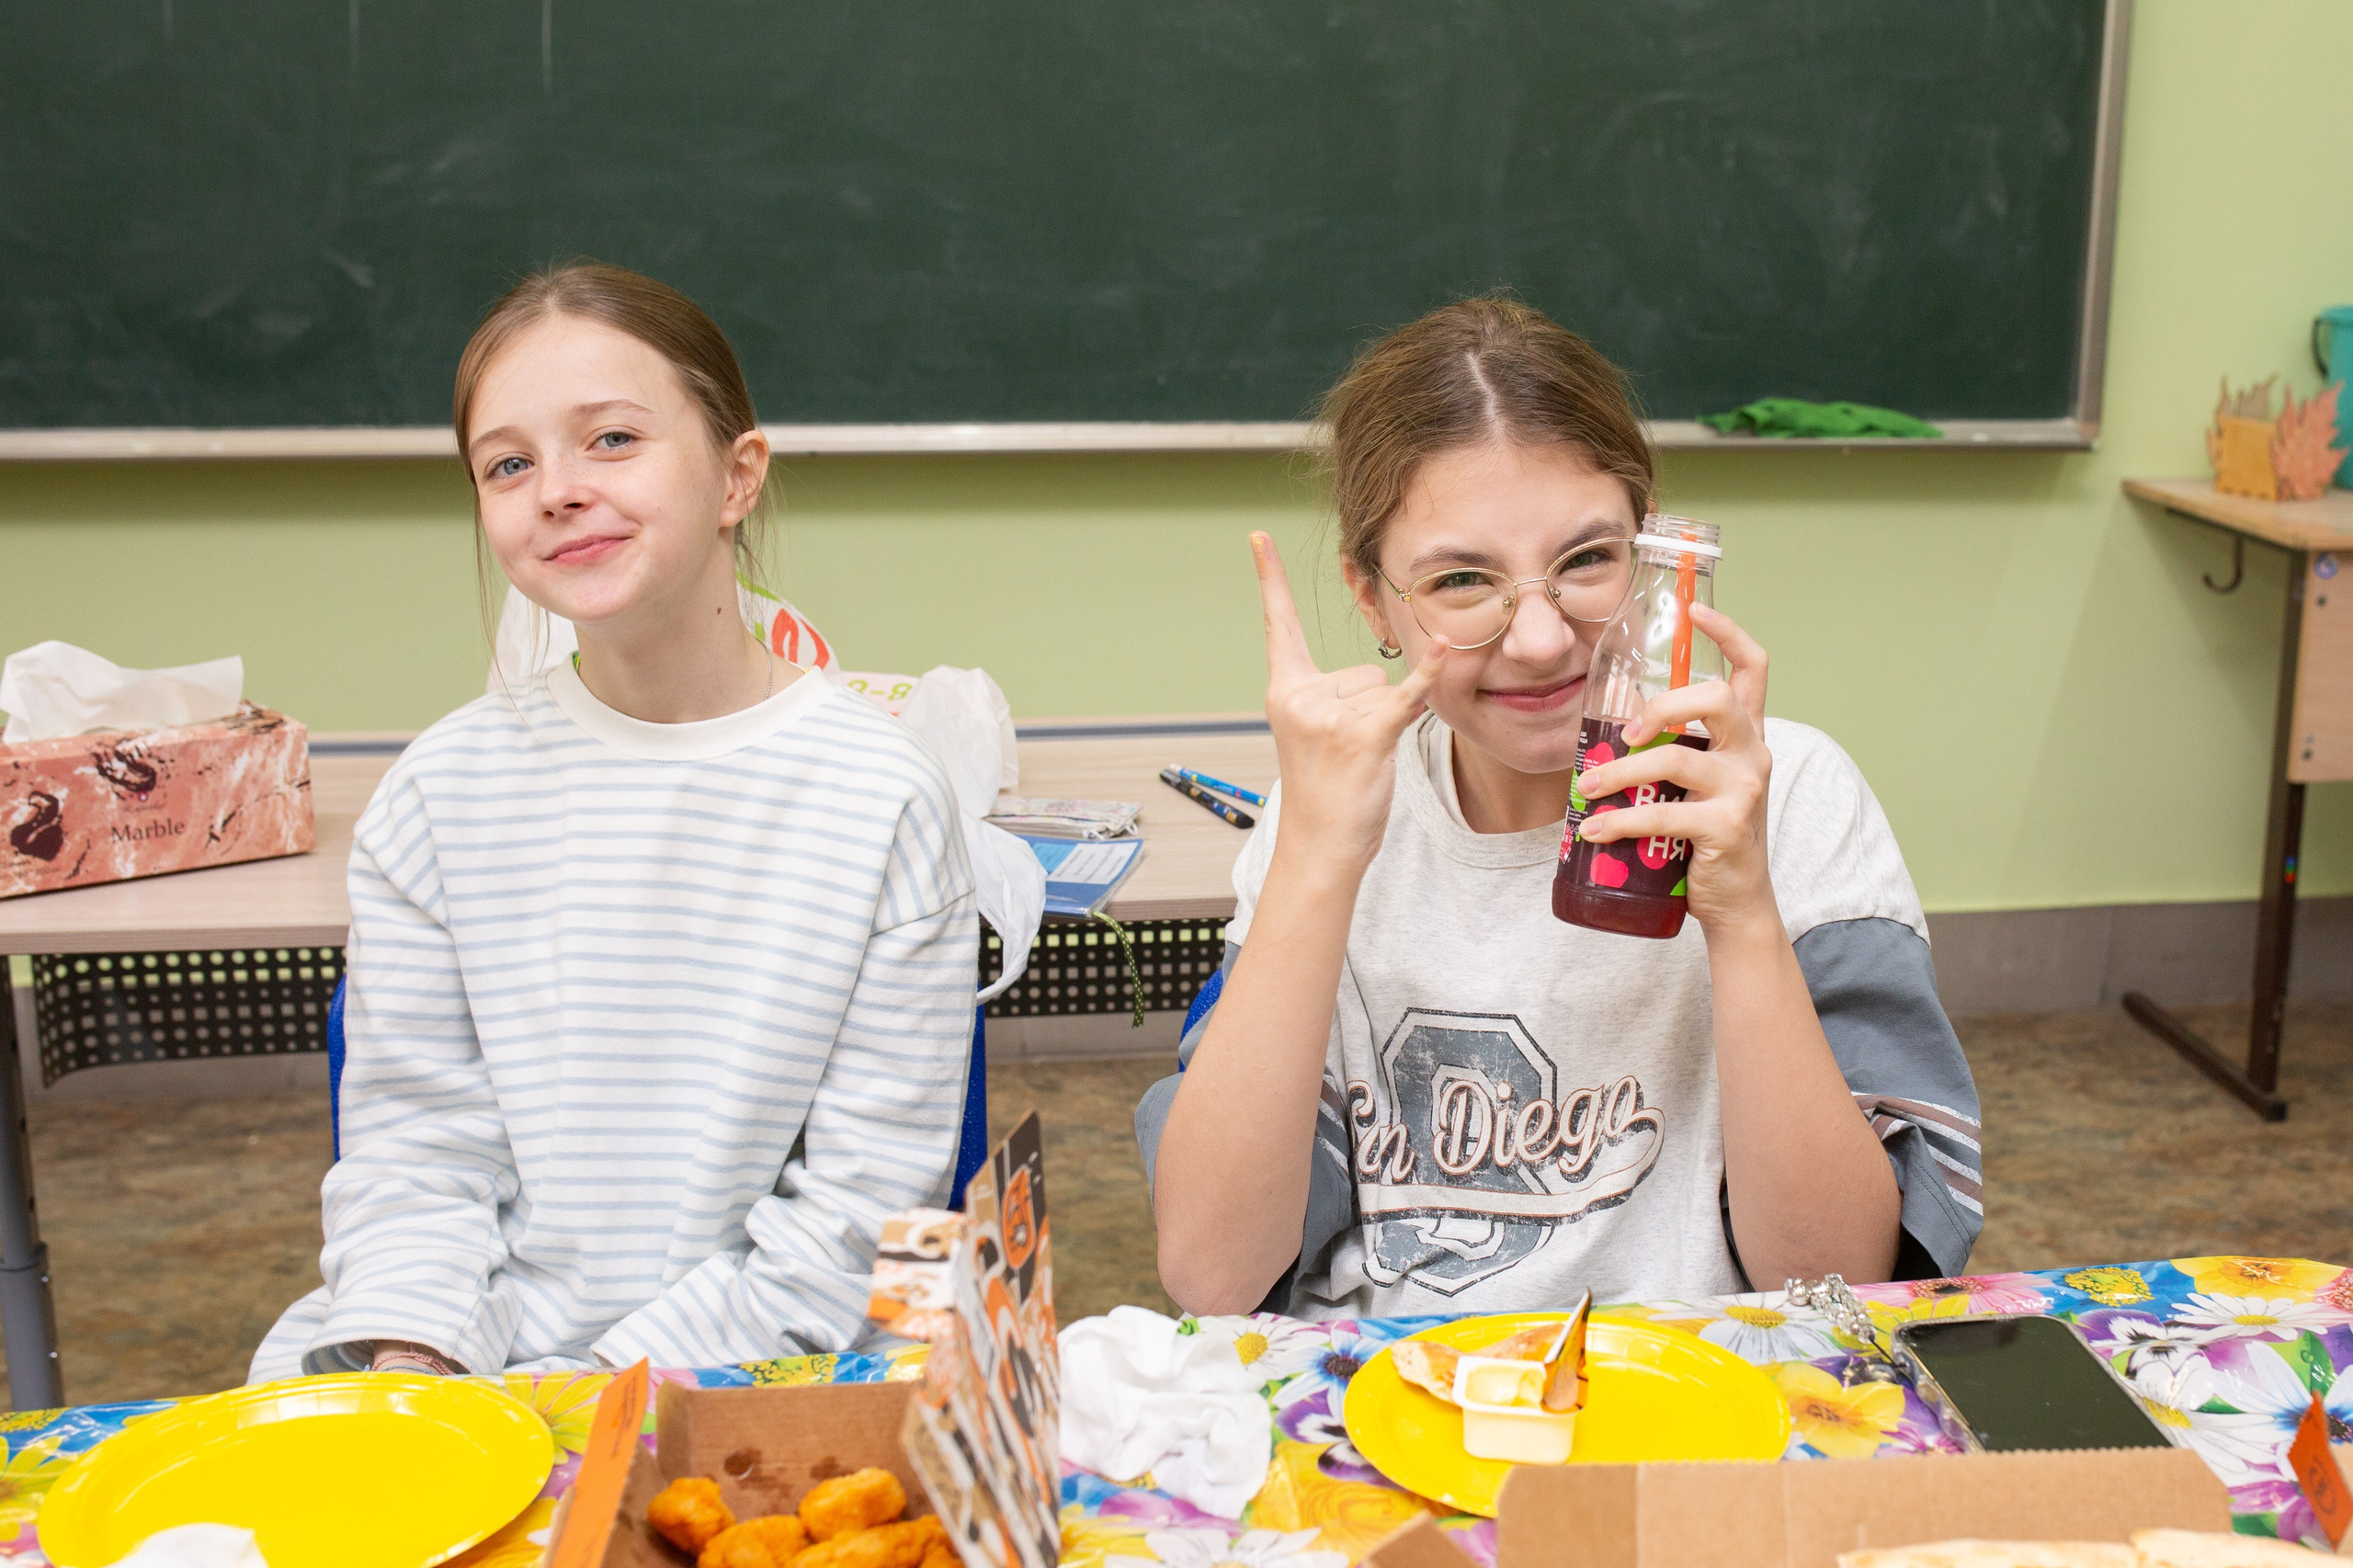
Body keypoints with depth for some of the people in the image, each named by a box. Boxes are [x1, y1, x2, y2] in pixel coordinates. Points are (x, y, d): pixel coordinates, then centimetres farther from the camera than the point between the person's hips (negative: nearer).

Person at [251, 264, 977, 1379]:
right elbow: (413, 1147, 5)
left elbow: (861, 1204, -7)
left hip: (744, 1376, -2)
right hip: (472, 1368, 2)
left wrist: (610, 1391, -14)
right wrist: (405, 1365, -13)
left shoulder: (880, 796, -6)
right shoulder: (443, 789, 3)